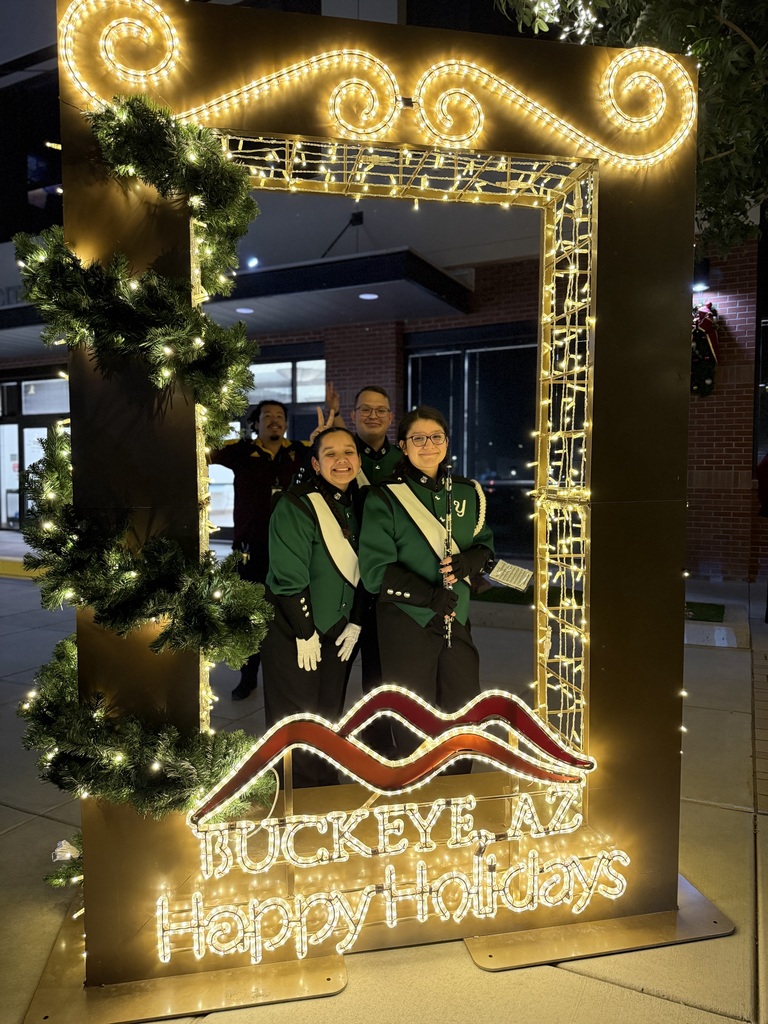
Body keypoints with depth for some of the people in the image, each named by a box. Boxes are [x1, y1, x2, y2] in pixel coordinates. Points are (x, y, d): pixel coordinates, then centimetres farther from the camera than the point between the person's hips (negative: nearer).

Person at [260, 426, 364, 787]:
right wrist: (306, 633, -15)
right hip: (293, 635, -6)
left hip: (339, 634, 6)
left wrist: (355, 623, 3)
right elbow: (289, 577, -17)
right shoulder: (296, 505, -15)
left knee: (330, 717, 14)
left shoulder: (360, 506, 6)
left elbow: (363, 571, 10)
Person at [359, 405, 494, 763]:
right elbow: (375, 570, -12)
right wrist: (430, 595, -23)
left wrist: (466, 563, -13)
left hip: (457, 618, 5)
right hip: (407, 621, -4)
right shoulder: (384, 497, -8)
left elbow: (485, 545, 11)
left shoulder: (468, 492, 6)